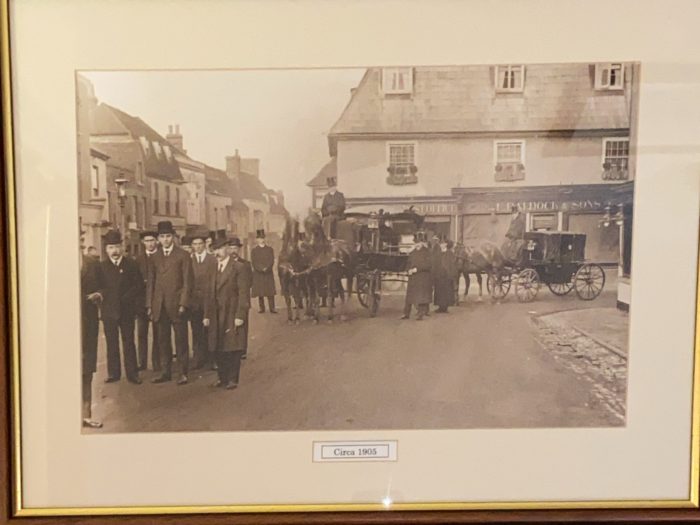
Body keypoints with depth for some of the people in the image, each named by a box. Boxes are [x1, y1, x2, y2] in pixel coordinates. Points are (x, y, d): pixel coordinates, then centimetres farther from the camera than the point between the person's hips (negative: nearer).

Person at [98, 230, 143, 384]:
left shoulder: (131, 264, 2)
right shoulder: (101, 267, 5)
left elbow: (139, 286, 2)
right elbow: (99, 287, 7)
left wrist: (136, 305, -4)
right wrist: (101, 295, -10)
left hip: (127, 311, -1)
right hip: (109, 312, 1)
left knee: (128, 343, 4)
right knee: (111, 344, 7)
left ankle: (132, 373, 9)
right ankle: (113, 373, 15)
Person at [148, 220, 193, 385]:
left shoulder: (182, 255, -1)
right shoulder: (155, 257, 12)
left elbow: (187, 281, -4)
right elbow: (151, 282, 13)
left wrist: (183, 303, -11)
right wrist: (149, 304, 6)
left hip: (176, 304, -4)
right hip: (159, 306, 4)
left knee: (181, 340, 2)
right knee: (163, 340, 8)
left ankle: (183, 373, 9)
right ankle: (166, 372, 17)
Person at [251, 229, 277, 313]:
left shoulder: (270, 249, 8)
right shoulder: (254, 250, 5)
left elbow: (272, 261, 1)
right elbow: (253, 262, -2)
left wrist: (267, 268, -16)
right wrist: (261, 269, -16)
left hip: (269, 273, 0)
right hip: (258, 274, 0)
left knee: (270, 292, -2)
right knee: (260, 292, 1)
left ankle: (272, 308, 1)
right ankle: (261, 308, 9)